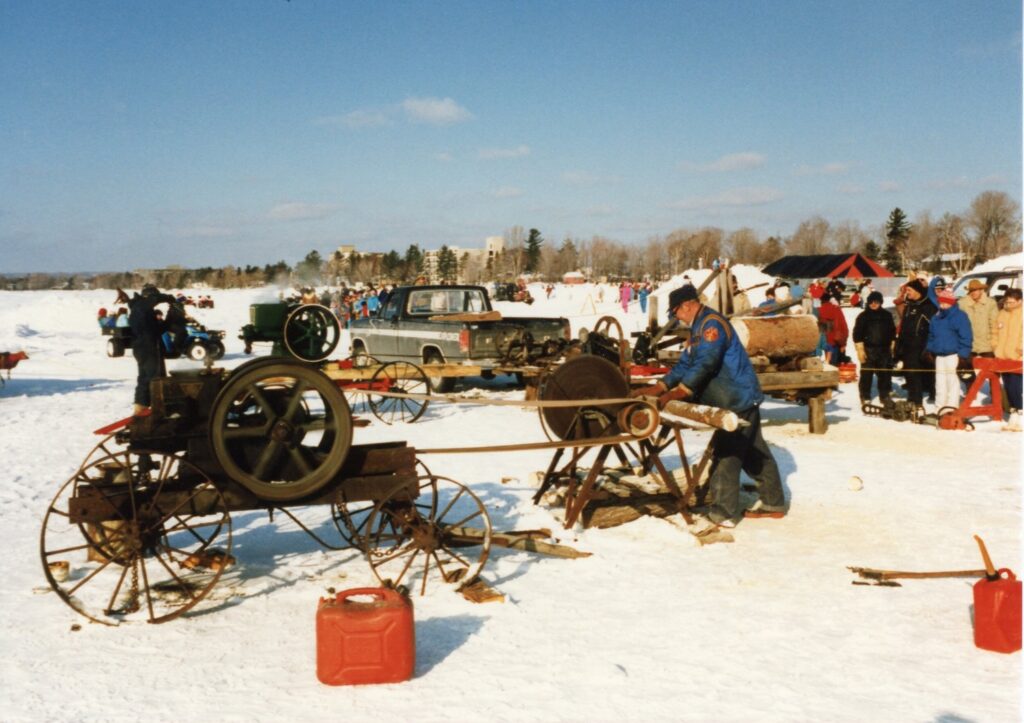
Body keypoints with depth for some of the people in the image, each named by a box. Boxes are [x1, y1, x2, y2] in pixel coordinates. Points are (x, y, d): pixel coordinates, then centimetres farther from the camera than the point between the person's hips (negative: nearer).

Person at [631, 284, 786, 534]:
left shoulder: (712, 324, -18)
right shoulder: (698, 328, 15)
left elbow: (703, 364, -27)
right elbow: (685, 363, 15)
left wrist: (676, 393, -27)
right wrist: (656, 388, 7)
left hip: (738, 400, -11)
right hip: (739, 399, 11)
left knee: (726, 453, -11)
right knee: (753, 451, 16)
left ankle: (722, 513, -9)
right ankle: (773, 503, 26)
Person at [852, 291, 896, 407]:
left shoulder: (887, 315, 10)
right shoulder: (863, 316, 0)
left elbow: (892, 332, 18)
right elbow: (857, 333, -3)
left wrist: (893, 347, 13)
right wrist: (860, 349, -9)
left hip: (884, 350, 3)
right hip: (868, 350, -3)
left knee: (885, 374, 8)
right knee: (866, 375, -4)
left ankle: (885, 396, 19)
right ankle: (865, 398, 4)